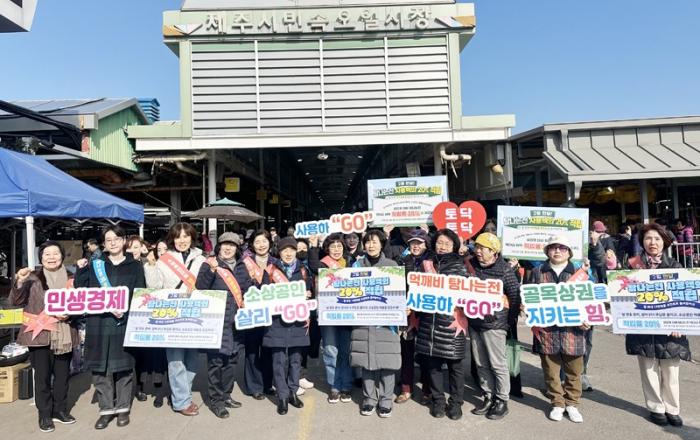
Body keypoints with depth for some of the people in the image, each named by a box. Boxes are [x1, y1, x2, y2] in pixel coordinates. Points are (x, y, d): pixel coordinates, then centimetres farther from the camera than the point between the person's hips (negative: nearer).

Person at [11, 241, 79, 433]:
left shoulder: (70, 278, 5)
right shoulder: (33, 277, -2)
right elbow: (16, 302, -8)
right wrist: (19, 282, -24)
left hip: (64, 334, 3)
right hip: (40, 334, -2)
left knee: (62, 374, 11)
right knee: (42, 375, 3)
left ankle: (60, 410, 26)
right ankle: (44, 414, 16)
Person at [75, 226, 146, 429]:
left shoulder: (135, 266, 5)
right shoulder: (94, 265, 10)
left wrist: (126, 312, -16)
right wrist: (81, 270, -4)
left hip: (125, 324, -2)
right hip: (98, 323, 2)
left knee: (124, 366, 5)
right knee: (100, 368, 5)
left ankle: (123, 408, 18)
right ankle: (106, 409, 18)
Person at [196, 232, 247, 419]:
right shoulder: (209, 264, -3)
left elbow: (247, 290, 20)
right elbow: (200, 287, -16)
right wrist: (211, 270, -29)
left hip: (235, 321, 6)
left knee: (231, 359, 13)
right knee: (216, 360, -1)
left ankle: (226, 395, 27)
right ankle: (215, 400, 11)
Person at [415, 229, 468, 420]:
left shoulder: (459, 267, 2)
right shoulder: (427, 264, 10)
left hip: (451, 322, -2)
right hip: (429, 322, 3)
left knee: (455, 365, 8)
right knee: (432, 364, 10)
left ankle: (456, 402, 24)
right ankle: (438, 400, 27)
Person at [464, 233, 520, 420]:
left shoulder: (504, 269, -11)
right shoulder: (471, 264, 4)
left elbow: (516, 296, -7)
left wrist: (510, 320, -2)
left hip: (494, 323, -6)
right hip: (474, 322, 6)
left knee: (498, 364, 4)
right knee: (481, 364, 14)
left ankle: (502, 401, 19)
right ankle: (488, 397, 28)